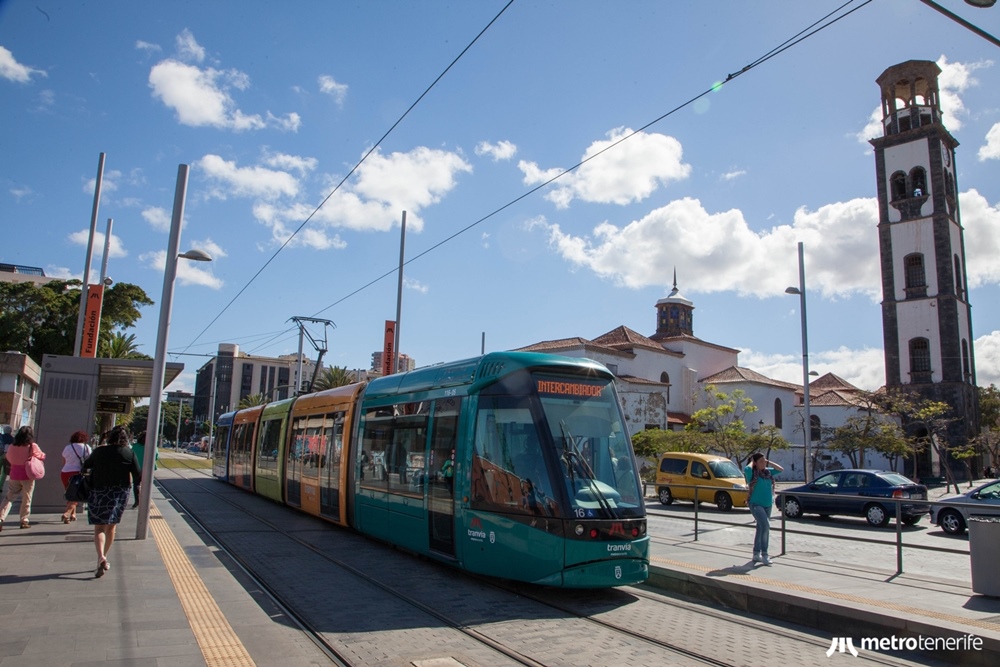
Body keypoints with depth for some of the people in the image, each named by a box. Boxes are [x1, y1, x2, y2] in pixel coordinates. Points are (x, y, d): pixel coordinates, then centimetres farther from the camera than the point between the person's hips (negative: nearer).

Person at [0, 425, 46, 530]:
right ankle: (24, 521, 12)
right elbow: (42, 456, 1)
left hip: (14, 476, 3)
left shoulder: (12, 447, -1)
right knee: (26, 499, 8)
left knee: (9, 497, 11)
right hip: (27, 477, -3)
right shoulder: (32, 447, -11)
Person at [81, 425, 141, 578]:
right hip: (120, 494, 1)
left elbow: (85, 467, 13)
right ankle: (104, 557, 26)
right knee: (111, 526, 17)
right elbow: (138, 476, -7)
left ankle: (101, 557, -20)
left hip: (98, 493, -1)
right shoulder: (130, 454, -6)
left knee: (99, 527, 1)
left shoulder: (99, 451, -2)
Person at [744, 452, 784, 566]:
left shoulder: (768, 472, 6)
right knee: (765, 526, -22)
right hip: (756, 504, -7)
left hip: (768, 505, 7)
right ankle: (764, 554, -16)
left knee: (761, 529, 14)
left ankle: (756, 554, 25)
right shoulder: (752, 473, -11)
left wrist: (769, 462, 5)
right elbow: (746, 469, -33)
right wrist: (752, 462, -12)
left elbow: (781, 469, 13)